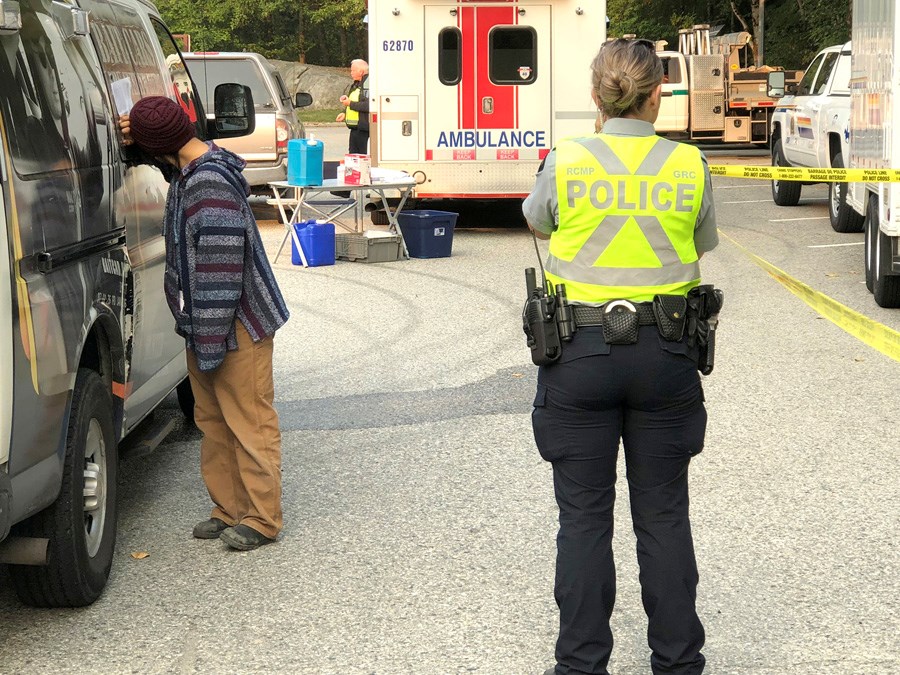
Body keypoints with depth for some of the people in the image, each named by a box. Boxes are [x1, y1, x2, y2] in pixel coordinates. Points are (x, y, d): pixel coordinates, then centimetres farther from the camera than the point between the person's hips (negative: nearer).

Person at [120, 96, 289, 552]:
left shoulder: (210, 184, -26)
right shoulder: (190, 169, 4)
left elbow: (220, 269, -27)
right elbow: (165, 162, 31)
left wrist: (210, 342, -25)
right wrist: (137, 139, 9)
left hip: (239, 326, -10)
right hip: (206, 326, 10)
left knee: (250, 424, 0)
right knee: (213, 422, 17)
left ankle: (262, 519, 9)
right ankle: (229, 509, 27)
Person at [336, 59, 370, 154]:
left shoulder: (368, 84, -15)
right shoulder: (356, 84, 18)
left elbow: (368, 106, -26)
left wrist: (350, 103, -16)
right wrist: (345, 113, 12)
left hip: (365, 129, -10)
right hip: (354, 128, 10)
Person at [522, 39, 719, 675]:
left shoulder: (566, 162, -8)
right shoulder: (690, 166, -4)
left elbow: (537, 220, 13)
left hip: (580, 354, -1)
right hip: (666, 356, 2)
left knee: (584, 517, 8)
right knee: (663, 514, 11)